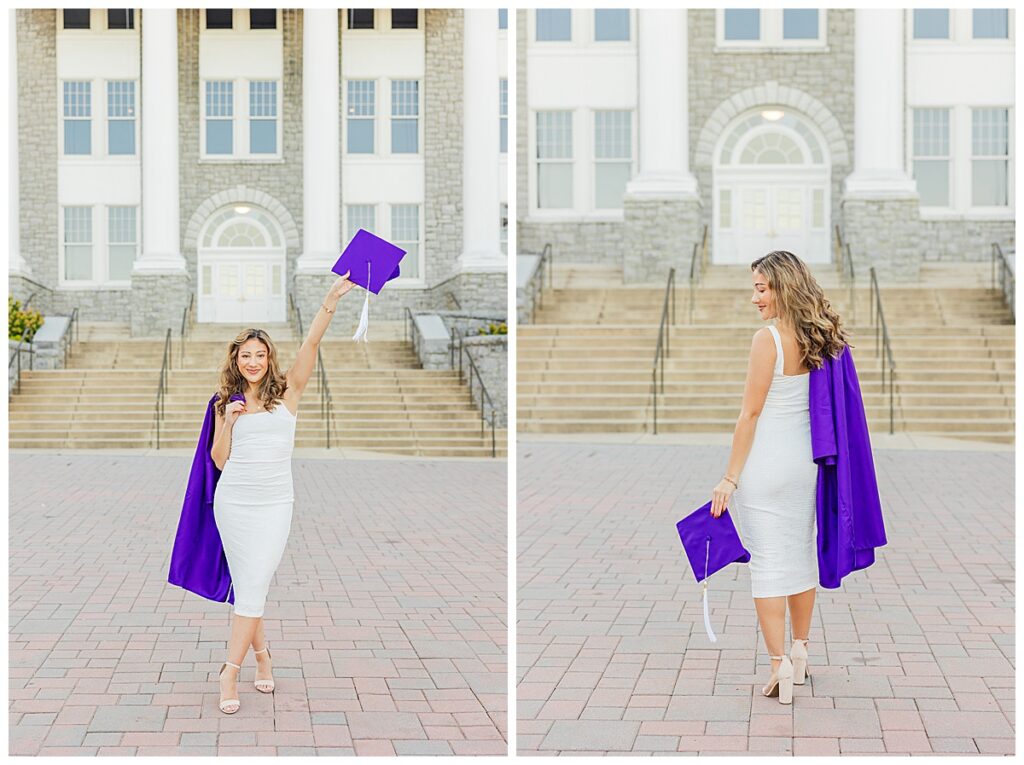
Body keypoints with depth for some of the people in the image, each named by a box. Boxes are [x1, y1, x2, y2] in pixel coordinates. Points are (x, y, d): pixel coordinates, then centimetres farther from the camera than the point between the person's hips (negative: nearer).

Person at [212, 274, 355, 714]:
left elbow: (311, 343, -10)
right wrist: (229, 422, -8)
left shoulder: (287, 392, 2)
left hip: (274, 502, -2)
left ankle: (230, 672, -5)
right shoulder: (226, 403, 9)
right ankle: (261, 655, 23)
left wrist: (332, 299, -22)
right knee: (246, 584, 6)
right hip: (233, 499, 2)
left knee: (255, 584, -8)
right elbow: (219, 460, 7)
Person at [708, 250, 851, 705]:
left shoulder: (768, 339, -17)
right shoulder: (817, 339, 3)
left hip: (765, 462, -7)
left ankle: (779, 665, -3)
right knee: (801, 554, 16)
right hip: (805, 458, 7)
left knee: (767, 561, -2)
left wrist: (730, 478, -11)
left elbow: (750, 413, -15)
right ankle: (800, 654, 28)